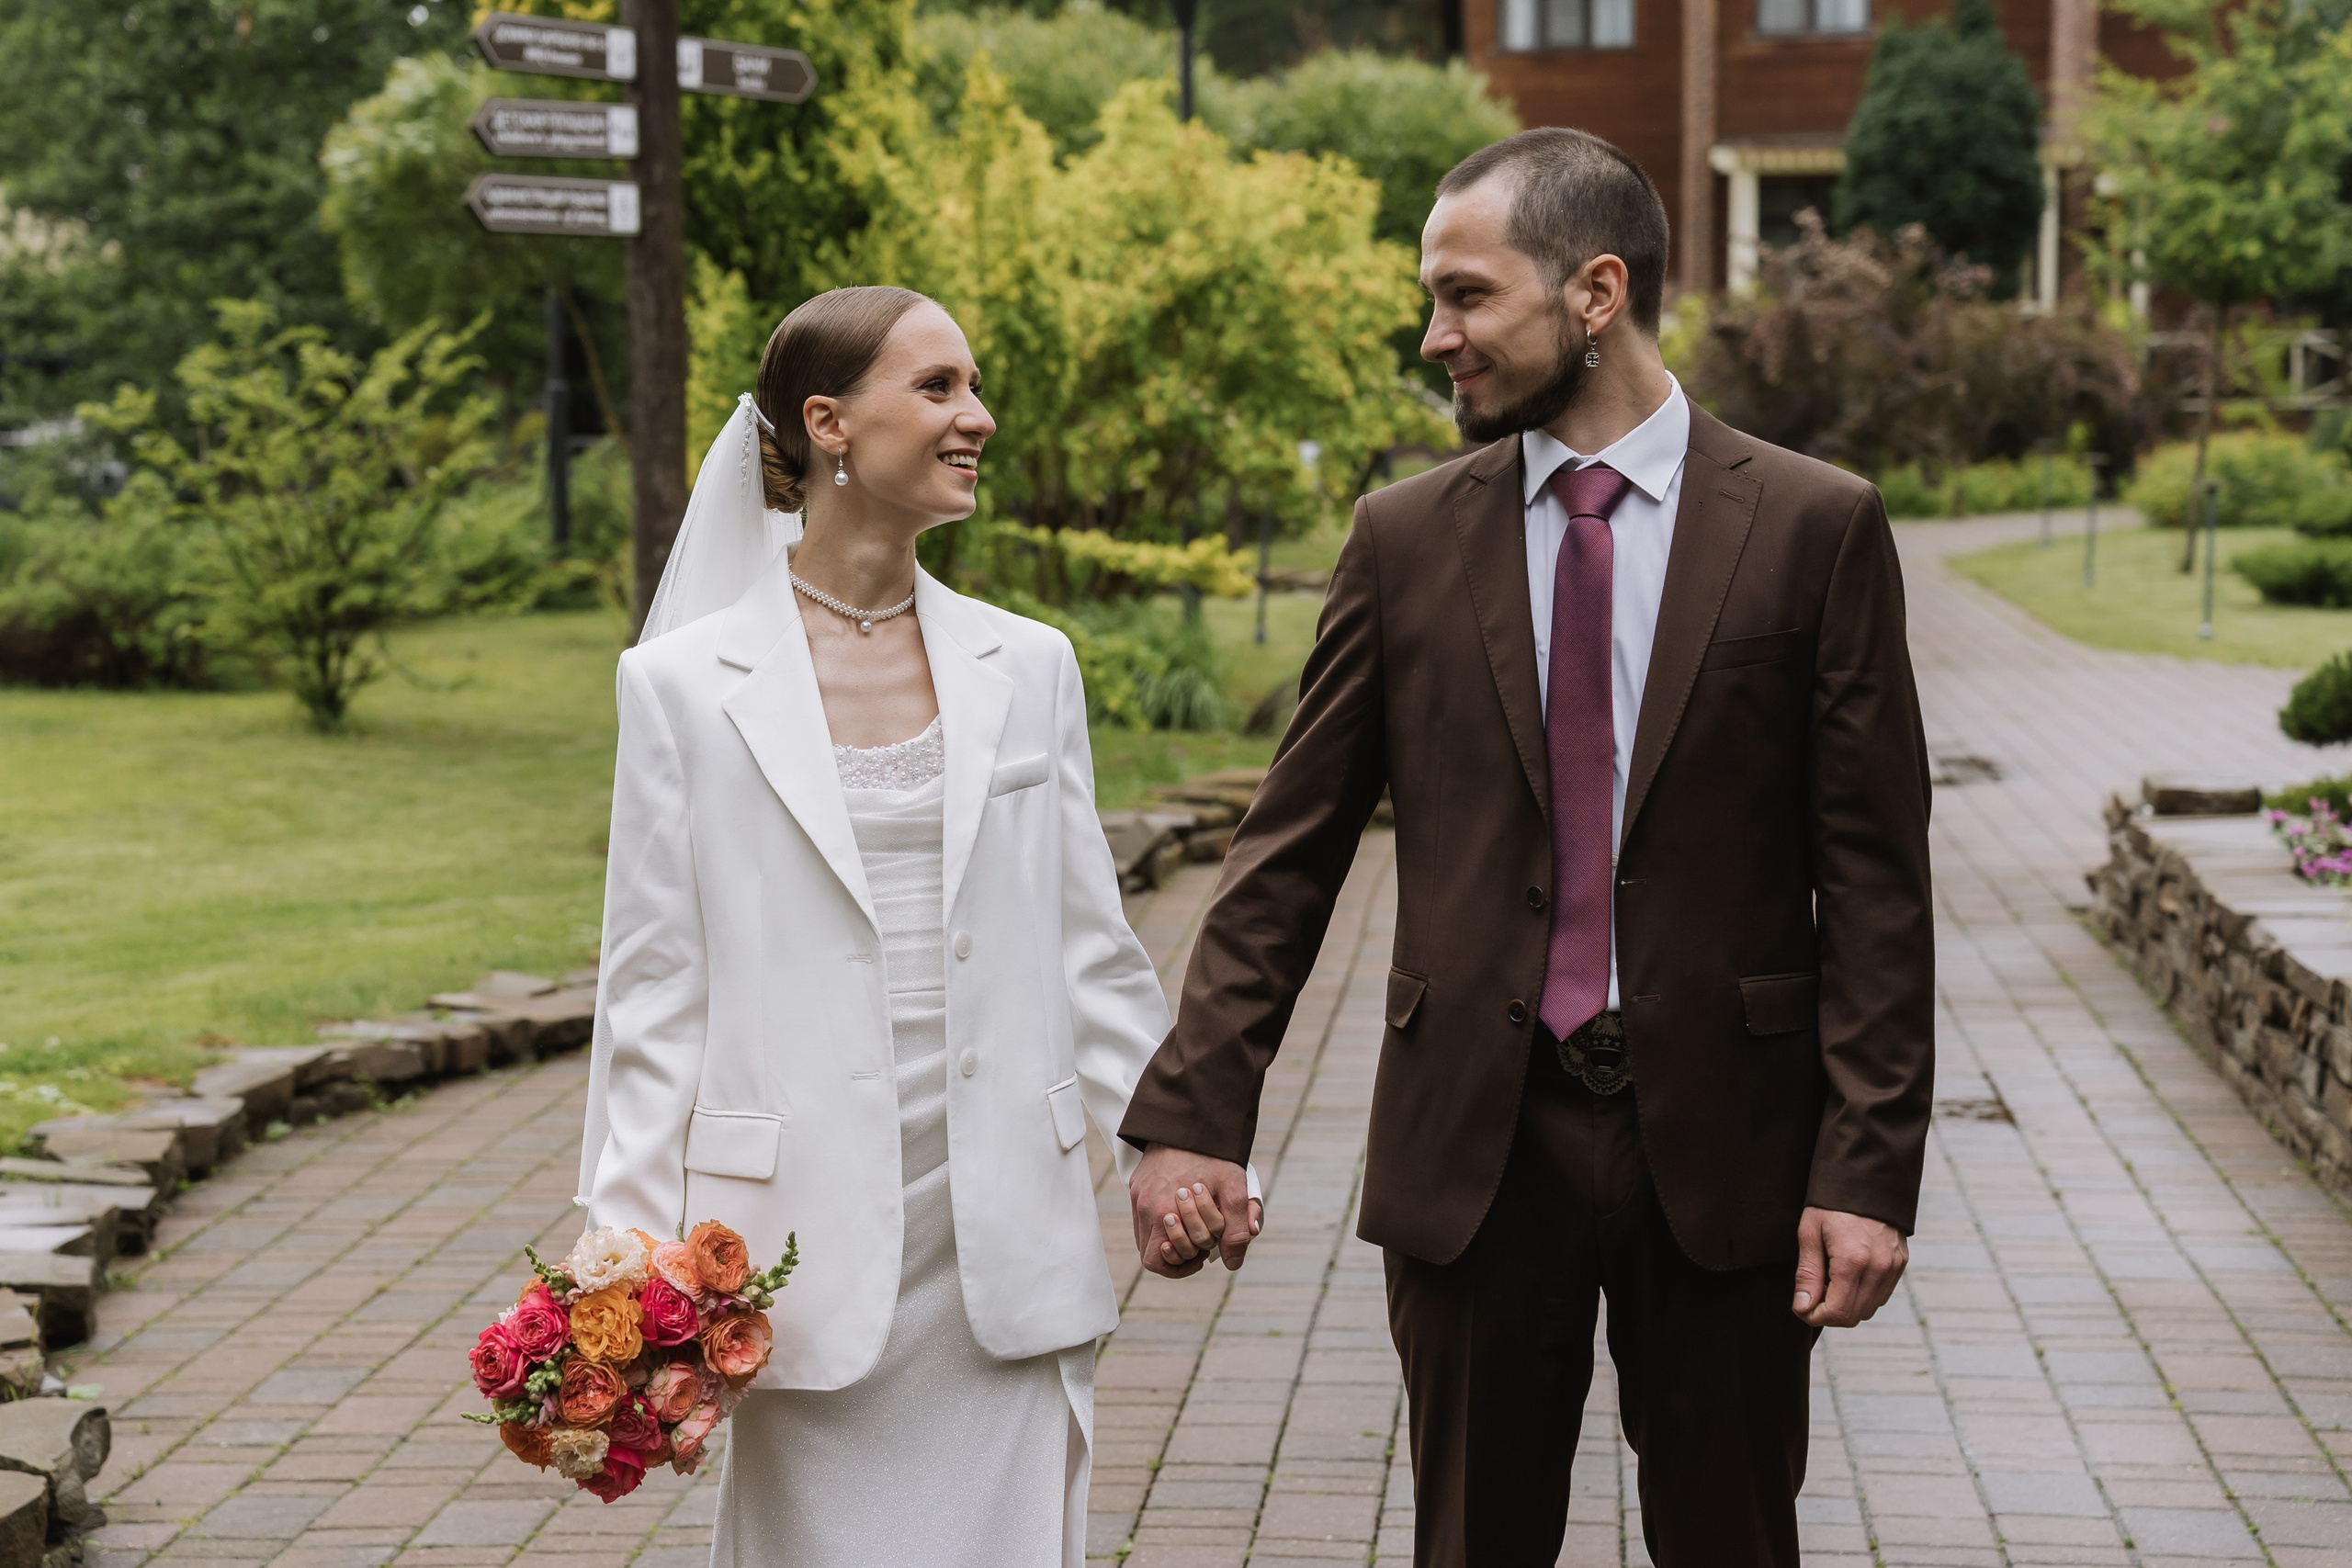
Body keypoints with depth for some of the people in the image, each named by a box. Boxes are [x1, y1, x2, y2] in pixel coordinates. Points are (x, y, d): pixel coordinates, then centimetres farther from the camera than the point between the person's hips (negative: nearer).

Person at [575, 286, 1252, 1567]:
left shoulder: (1029, 667, 7)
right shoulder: (686, 684, -2)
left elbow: (1090, 953, 13)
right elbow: (652, 988, -1)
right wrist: (635, 1268, -5)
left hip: (1006, 1246, 3)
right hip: (809, 1248, -2)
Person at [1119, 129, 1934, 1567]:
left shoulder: (1816, 528, -3)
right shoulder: (1406, 540, 4)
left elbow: (1874, 880, -4)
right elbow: (1290, 850, 3)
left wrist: (1870, 1167, -9)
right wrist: (1196, 1115, -6)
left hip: (1723, 1140, -1)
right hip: (1475, 1139, 2)